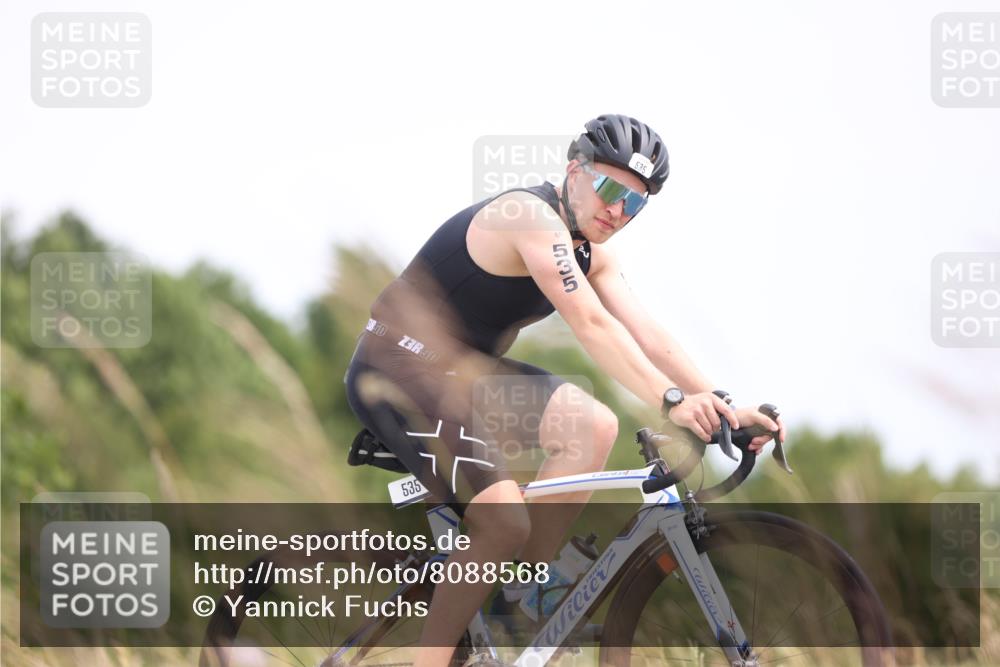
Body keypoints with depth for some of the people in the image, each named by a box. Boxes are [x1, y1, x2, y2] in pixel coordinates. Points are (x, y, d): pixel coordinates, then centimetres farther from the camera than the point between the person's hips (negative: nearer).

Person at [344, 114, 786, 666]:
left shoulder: (589, 252, 7)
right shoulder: (532, 218, -22)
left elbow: (647, 337, -1)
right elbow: (590, 325, -32)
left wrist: (723, 406, -14)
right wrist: (670, 401, -40)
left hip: (462, 370, 9)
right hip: (398, 370, -9)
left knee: (594, 427, -8)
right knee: (505, 521, -21)